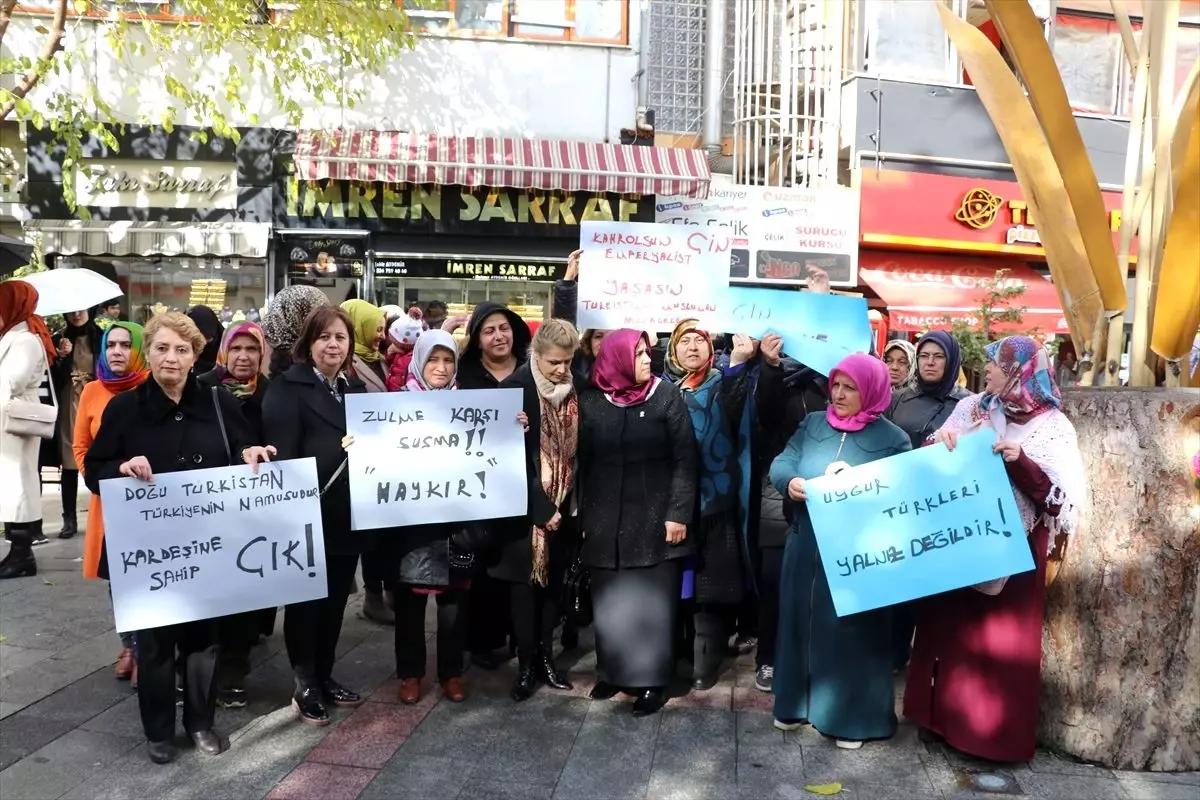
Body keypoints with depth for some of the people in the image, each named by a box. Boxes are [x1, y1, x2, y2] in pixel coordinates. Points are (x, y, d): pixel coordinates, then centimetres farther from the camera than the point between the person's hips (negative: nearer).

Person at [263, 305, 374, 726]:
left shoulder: (356, 388, 13)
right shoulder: (287, 388, -9)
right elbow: (283, 457, -18)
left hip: (348, 517, 6)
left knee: (335, 600, 16)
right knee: (306, 603, 7)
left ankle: (324, 677, 31)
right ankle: (305, 686, 22)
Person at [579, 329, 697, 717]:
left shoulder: (667, 396, -2)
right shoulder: (590, 401, 3)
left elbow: (684, 460, -5)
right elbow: (581, 463, 8)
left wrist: (679, 513, -10)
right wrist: (583, 517, 7)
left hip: (655, 518, -2)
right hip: (606, 519, 2)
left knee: (654, 602, 3)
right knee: (610, 602, 10)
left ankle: (652, 680, 14)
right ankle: (612, 670, 26)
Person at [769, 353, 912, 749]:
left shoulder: (893, 439, -4)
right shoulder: (813, 424, 7)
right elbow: (781, 463, 1)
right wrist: (790, 482, -21)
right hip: (806, 547, 4)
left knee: (852, 632, 6)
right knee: (801, 622, 13)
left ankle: (851, 716, 22)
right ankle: (797, 702, 31)